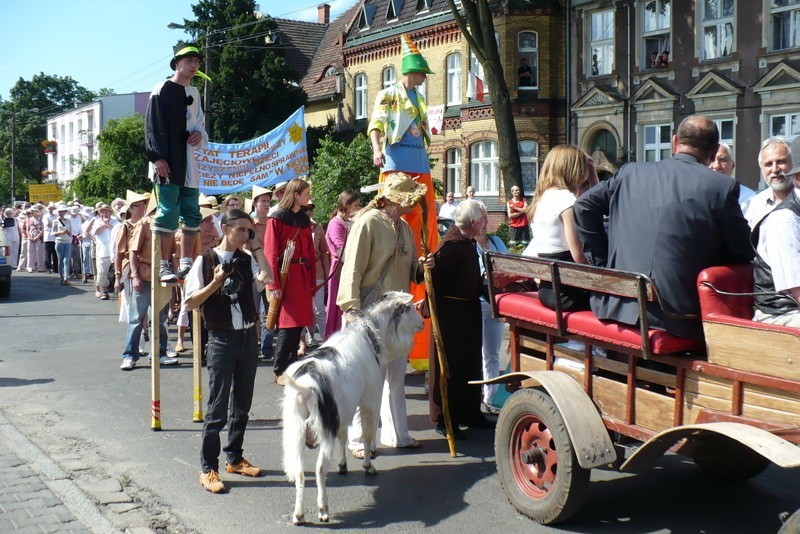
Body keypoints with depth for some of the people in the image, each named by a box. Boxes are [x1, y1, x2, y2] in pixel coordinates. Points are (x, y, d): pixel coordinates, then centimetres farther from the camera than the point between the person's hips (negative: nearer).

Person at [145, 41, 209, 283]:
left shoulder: (194, 93, 18)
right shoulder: (162, 90, -3)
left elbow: (200, 122, 26)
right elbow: (153, 126, -9)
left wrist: (200, 134, 2)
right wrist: (157, 157, -18)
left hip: (189, 162, 7)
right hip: (167, 163, -7)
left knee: (192, 214, 7)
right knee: (169, 213, -10)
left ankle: (186, 264, 14)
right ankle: (164, 267, -5)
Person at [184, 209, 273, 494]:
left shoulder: (248, 260, 5)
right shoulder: (206, 261, -4)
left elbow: (267, 279, -16)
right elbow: (190, 303, -6)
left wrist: (256, 246, -9)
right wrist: (216, 282, -18)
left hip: (248, 337, 5)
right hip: (222, 339, -4)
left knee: (242, 404, 14)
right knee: (218, 406, -3)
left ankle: (234, 458, 28)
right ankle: (208, 468, 7)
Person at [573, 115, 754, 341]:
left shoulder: (630, 172, 9)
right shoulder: (722, 187, -1)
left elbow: (584, 205, 10)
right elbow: (743, 255, 3)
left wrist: (602, 262, 12)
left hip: (615, 308, 4)